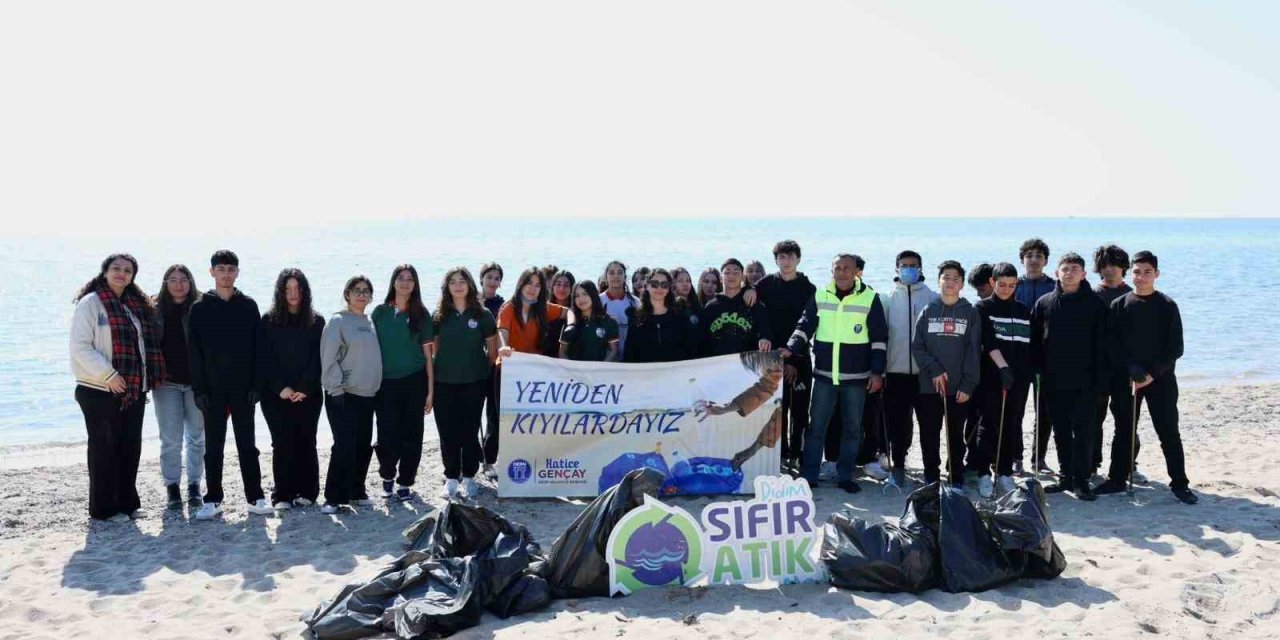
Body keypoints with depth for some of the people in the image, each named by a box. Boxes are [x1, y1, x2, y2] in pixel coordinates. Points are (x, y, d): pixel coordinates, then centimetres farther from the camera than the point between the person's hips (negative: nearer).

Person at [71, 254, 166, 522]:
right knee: (104, 449, 2)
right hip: (100, 391, -6)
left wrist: (147, 380, 9)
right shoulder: (90, 303, -6)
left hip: (133, 390, 6)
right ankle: (104, 508, 12)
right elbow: (80, 347, -13)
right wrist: (108, 375, -19)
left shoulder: (138, 305, 14)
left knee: (130, 446, 11)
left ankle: (127, 502, 21)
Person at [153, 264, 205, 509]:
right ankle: (172, 486, 15)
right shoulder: (155, 310, 4)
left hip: (196, 382, 0)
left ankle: (194, 485, 19)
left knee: (196, 438, 8)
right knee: (170, 440, 2)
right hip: (167, 383, 1)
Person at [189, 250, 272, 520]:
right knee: (213, 446, 6)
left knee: (247, 444, 6)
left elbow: (256, 347, 2)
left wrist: (255, 385, -5)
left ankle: (255, 497, 11)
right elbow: (195, 351, 0)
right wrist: (199, 388, -7)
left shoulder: (248, 306, 4)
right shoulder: (200, 308, 3)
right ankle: (212, 500, 13)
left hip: (242, 387, 0)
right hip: (213, 388, 0)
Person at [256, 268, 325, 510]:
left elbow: (318, 358, 1)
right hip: (276, 395, 0)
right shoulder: (268, 321, 5)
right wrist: (281, 387, -10)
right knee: (282, 444, -2)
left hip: (308, 395, 1)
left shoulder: (316, 322, 6)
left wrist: (305, 388, -9)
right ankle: (282, 495, 4)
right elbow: (265, 358, -1)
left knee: (306, 442, 3)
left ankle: (307, 492, 11)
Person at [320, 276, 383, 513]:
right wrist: (336, 388, -16)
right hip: (343, 395, -6)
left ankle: (356, 492, 22)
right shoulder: (338, 321, -6)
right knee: (345, 445, -10)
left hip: (368, 395, 6)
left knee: (364, 446, 9)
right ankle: (334, 498, -2)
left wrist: (377, 387, 13)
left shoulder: (371, 322, 13)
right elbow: (328, 358, -12)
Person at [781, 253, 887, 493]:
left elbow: (879, 338, 0)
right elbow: (804, 327, 6)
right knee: (816, 426, 3)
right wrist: (791, 348, -12)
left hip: (857, 376, -1)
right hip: (824, 374, 1)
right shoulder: (819, 297, 4)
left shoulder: (870, 298, -2)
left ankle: (845, 476, 18)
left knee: (852, 428, 7)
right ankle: (808, 475, 11)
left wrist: (877, 372, -4)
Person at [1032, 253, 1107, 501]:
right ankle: (1065, 477, 20)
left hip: (1084, 381, -3)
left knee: (1083, 431, -2)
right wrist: (1039, 370, 1)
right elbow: (1035, 341, 9)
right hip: (1054, 381, 3)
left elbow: (1101, 343, -3)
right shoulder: (1044, 304, 6)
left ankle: (1080, 480, 4)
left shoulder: (1094, 303, 0)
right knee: (1061, 432, 10)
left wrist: (1098, 377, -9)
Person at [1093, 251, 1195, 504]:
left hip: (1161, 379, -1)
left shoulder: (1167, 306, -1)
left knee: (1169, 432, 1)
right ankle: (1117, 479, 18)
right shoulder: (1118, 305, 2)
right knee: (1124, 431, 8)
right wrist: (1131, 368, -13)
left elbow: (1176, 348, -3)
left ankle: (1179, 484, 10)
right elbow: (1112, 344, 0)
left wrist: (1153, 373, -13)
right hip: (1126, 378, 1)